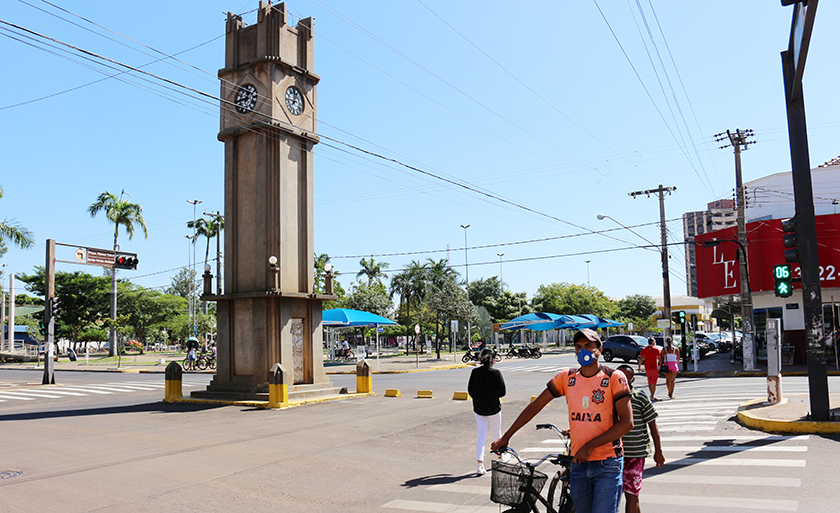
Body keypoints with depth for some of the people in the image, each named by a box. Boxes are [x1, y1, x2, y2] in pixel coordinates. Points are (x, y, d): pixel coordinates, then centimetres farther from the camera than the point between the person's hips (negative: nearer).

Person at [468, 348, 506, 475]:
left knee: (481, 435, 4)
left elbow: (470, 390, 1)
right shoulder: (496, 373, -12)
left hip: (478, 408, 2)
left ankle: (480, 464, -8)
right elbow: (502, 392, -12)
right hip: (494, 408, -2)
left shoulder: (475, 372, -4)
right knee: (497, 434, 18)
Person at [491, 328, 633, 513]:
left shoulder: (614, 378, -6)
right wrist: (506, 437, 7)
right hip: (578, 463, 4)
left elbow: (627, 423, -11)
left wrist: (590, 445, -17)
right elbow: (534, 406, 8)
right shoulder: (566, 378, 5)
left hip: (607, 464, -4)